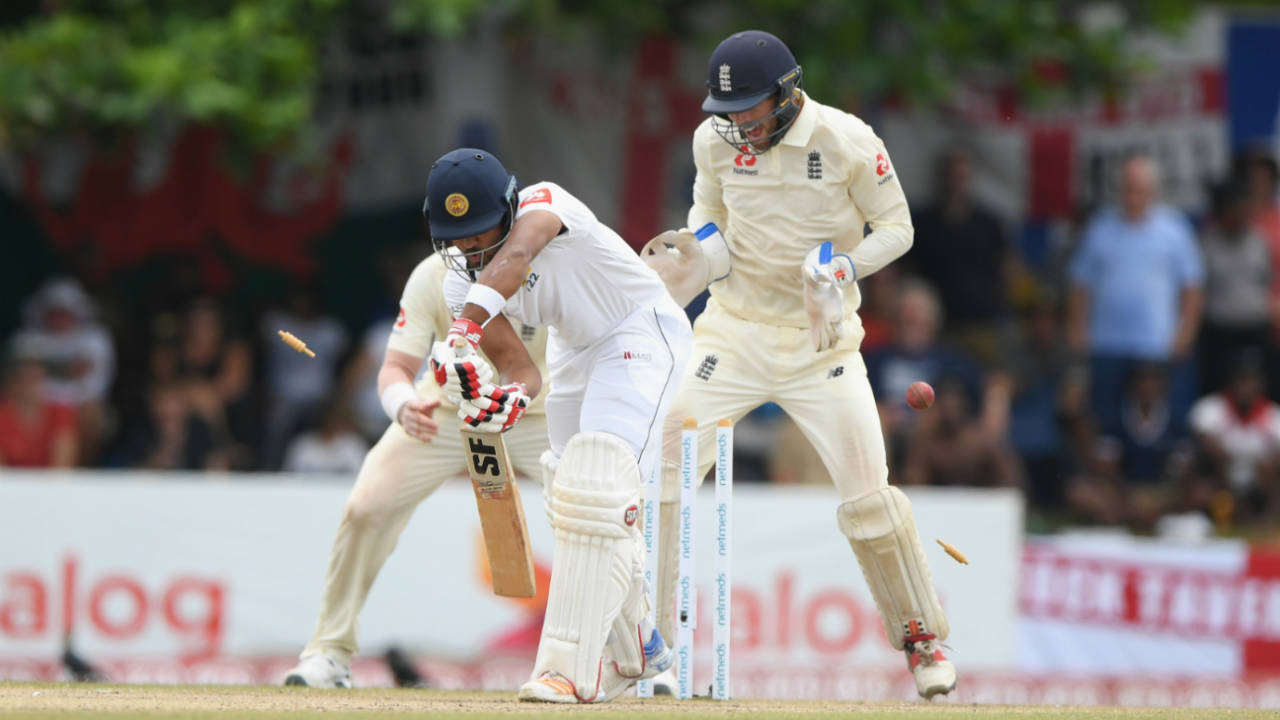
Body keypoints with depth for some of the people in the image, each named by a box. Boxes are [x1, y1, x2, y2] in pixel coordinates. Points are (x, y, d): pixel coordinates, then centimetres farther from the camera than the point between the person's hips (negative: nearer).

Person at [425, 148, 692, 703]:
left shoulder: (542, 204, -29)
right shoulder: (462, 280, -10)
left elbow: (517, 254, -52)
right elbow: (518, 366, -10)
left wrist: (466, 328, -65)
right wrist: (509, 396, -34)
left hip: (641, 330, -8)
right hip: (575, 351, 8)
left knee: (596, 486, -23)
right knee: (571, 496, 11)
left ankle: (573, 669, -29)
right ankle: (634, 651, 32)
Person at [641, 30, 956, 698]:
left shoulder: (846, 142, -14)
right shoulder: (715, 140, -4)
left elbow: (895, 227, -4)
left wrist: (841, 269, -22)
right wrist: (695, 251, -10)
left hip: (820, 339, -3)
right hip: (734, 334, 3)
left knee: (868, 497, -7)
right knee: (658, 467, -10)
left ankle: (921, 634, 15)